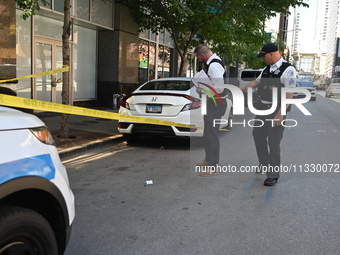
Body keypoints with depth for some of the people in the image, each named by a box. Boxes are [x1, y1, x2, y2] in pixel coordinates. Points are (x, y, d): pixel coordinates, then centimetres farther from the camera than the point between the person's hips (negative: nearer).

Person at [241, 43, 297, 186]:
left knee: (273, 143, -4)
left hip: (277, 110, -8)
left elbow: (289, 93, -20)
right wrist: (240, 90, 26)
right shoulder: (267, 69, 11)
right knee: (258, 135, 18)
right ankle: (264, 163, 39)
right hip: (263, 107, 8)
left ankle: (273, 175, 7)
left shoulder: (288, 69, -14)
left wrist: (280, 113, -26)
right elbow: (256, 82, 24)